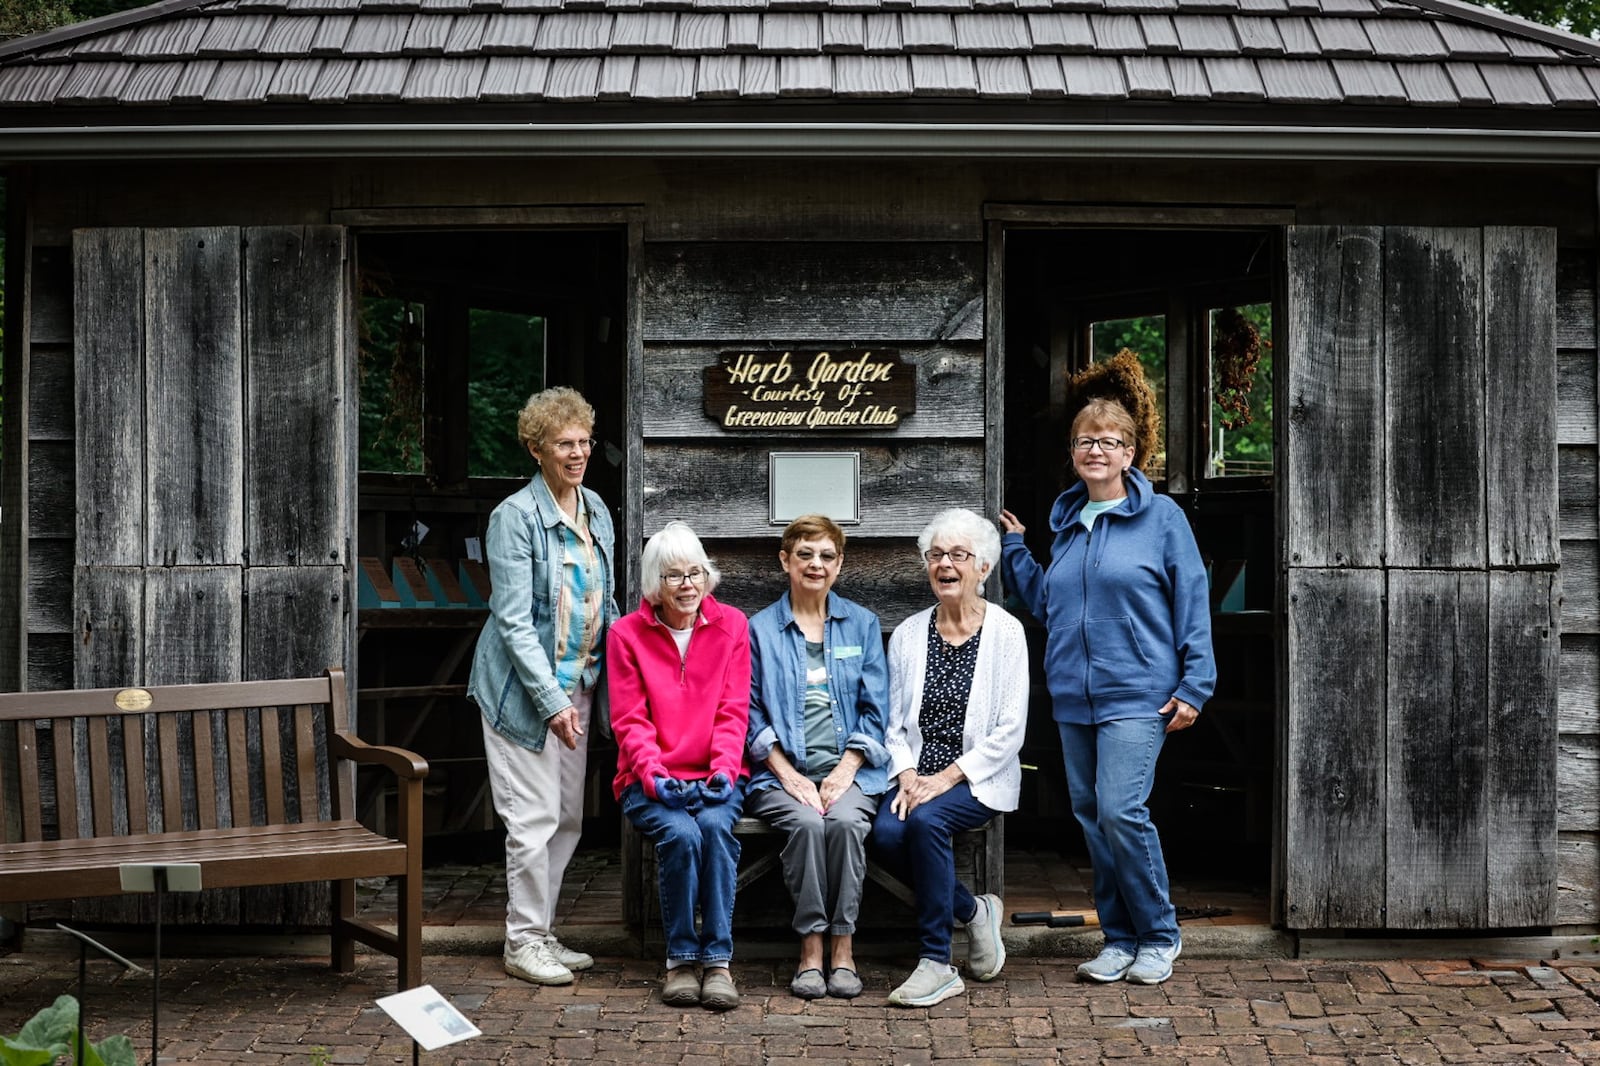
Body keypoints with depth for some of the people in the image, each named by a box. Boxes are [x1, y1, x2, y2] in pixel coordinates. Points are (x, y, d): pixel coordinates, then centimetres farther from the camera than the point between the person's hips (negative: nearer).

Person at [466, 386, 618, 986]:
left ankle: (541, 932, 23)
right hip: (524, 686, -7)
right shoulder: (515, 516, -14)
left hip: (577, 685, 7)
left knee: (569, 817, 11)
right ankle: (524, 942, 8)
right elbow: (514, 621, -18)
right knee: (534, 817, -4)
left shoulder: (596, 510, 7)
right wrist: (552, 701, -22)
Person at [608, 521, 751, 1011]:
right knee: (680, 834, -31)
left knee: (715, 825, -32)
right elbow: (630, 721, -1)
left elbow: (733, 712, 2)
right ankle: (680, 958, -16)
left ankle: (717, 959, -24)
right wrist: (654, 774, -17)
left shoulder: (731, 625, 7)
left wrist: (724, 769, -15)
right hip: (652, 782, -1)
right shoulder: (627, 634, 3)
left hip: (713, 778, 1)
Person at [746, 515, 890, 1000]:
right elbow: (751, 714, 5)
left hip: (848, 769, 1)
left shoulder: (862, 624, 14)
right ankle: (810, 950, -24)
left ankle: (843, 950, -24)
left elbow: (875, 710, 9)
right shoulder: (760, 630, 11)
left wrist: (845, 771, -6)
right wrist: (788, 776, -9)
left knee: (845, 821, -31)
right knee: (807, 823, -32)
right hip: (781, 772, -1)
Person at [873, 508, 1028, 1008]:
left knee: (926, 819, -32)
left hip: (981, 778, -4)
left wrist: (948, 776, -16)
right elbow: (894, 724, 9)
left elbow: (1009, 730, -7)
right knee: (887, 832, -26)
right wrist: (907, 775, -10)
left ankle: (937, 963, -20)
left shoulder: (1005, 631, -2)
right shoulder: (908, 634, 9)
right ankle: (973, 910, -1)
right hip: (919, 775, 4)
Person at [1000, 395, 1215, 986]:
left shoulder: (1161, 516, -1)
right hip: (1074, 696, 6)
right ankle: (1120, 938, 18)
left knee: (1120, 811, -16)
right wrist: (1014, 550, 16)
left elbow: (1192, 602, -3)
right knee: (1090, 815, 7)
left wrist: (1194, 685, -8)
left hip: (1137, 695, -6)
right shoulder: (1066, 522, 15)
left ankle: (1159, 935, 1)